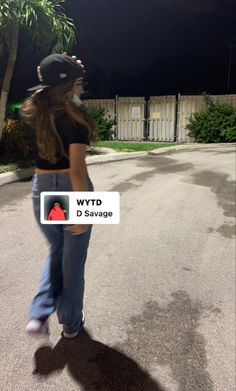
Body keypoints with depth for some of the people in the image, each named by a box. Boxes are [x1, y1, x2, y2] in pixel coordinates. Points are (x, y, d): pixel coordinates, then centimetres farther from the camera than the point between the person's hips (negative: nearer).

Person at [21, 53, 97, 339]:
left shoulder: (37, 112, 2)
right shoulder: (76, 116, -15)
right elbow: (77, 170, -21)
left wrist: (59, 71, 20)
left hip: (41, 190, 6)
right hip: (71, 190, -5)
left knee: (56, 252, 27)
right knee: (73, 261, 13)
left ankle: (39, 315, 17)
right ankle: (71, 323, 31)